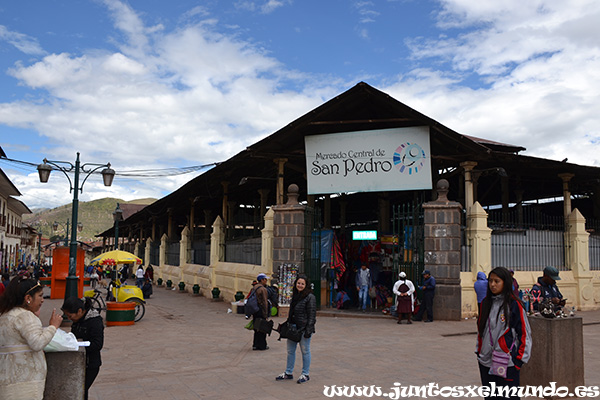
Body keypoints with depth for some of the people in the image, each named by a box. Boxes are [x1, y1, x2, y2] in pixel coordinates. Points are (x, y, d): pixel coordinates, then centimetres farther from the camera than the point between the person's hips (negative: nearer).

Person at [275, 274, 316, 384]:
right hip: (293, 327, 8)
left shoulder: (310, 297, -12)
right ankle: (288, 373, 25)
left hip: (304, 328, -8)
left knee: (305, 351, 4)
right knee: (290, 350, 13)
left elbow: (312, 315, -14)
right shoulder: (295, 295, 12)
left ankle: (305, 374, 16)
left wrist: (308, 330, -19)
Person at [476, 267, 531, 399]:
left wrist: (519, 360, -7)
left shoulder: (514, 305, -8)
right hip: (485, 363, 5)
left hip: (507, 365, -5)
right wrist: (479, 352, 15)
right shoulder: (486, 303, 8)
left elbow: (524, 334, -6)